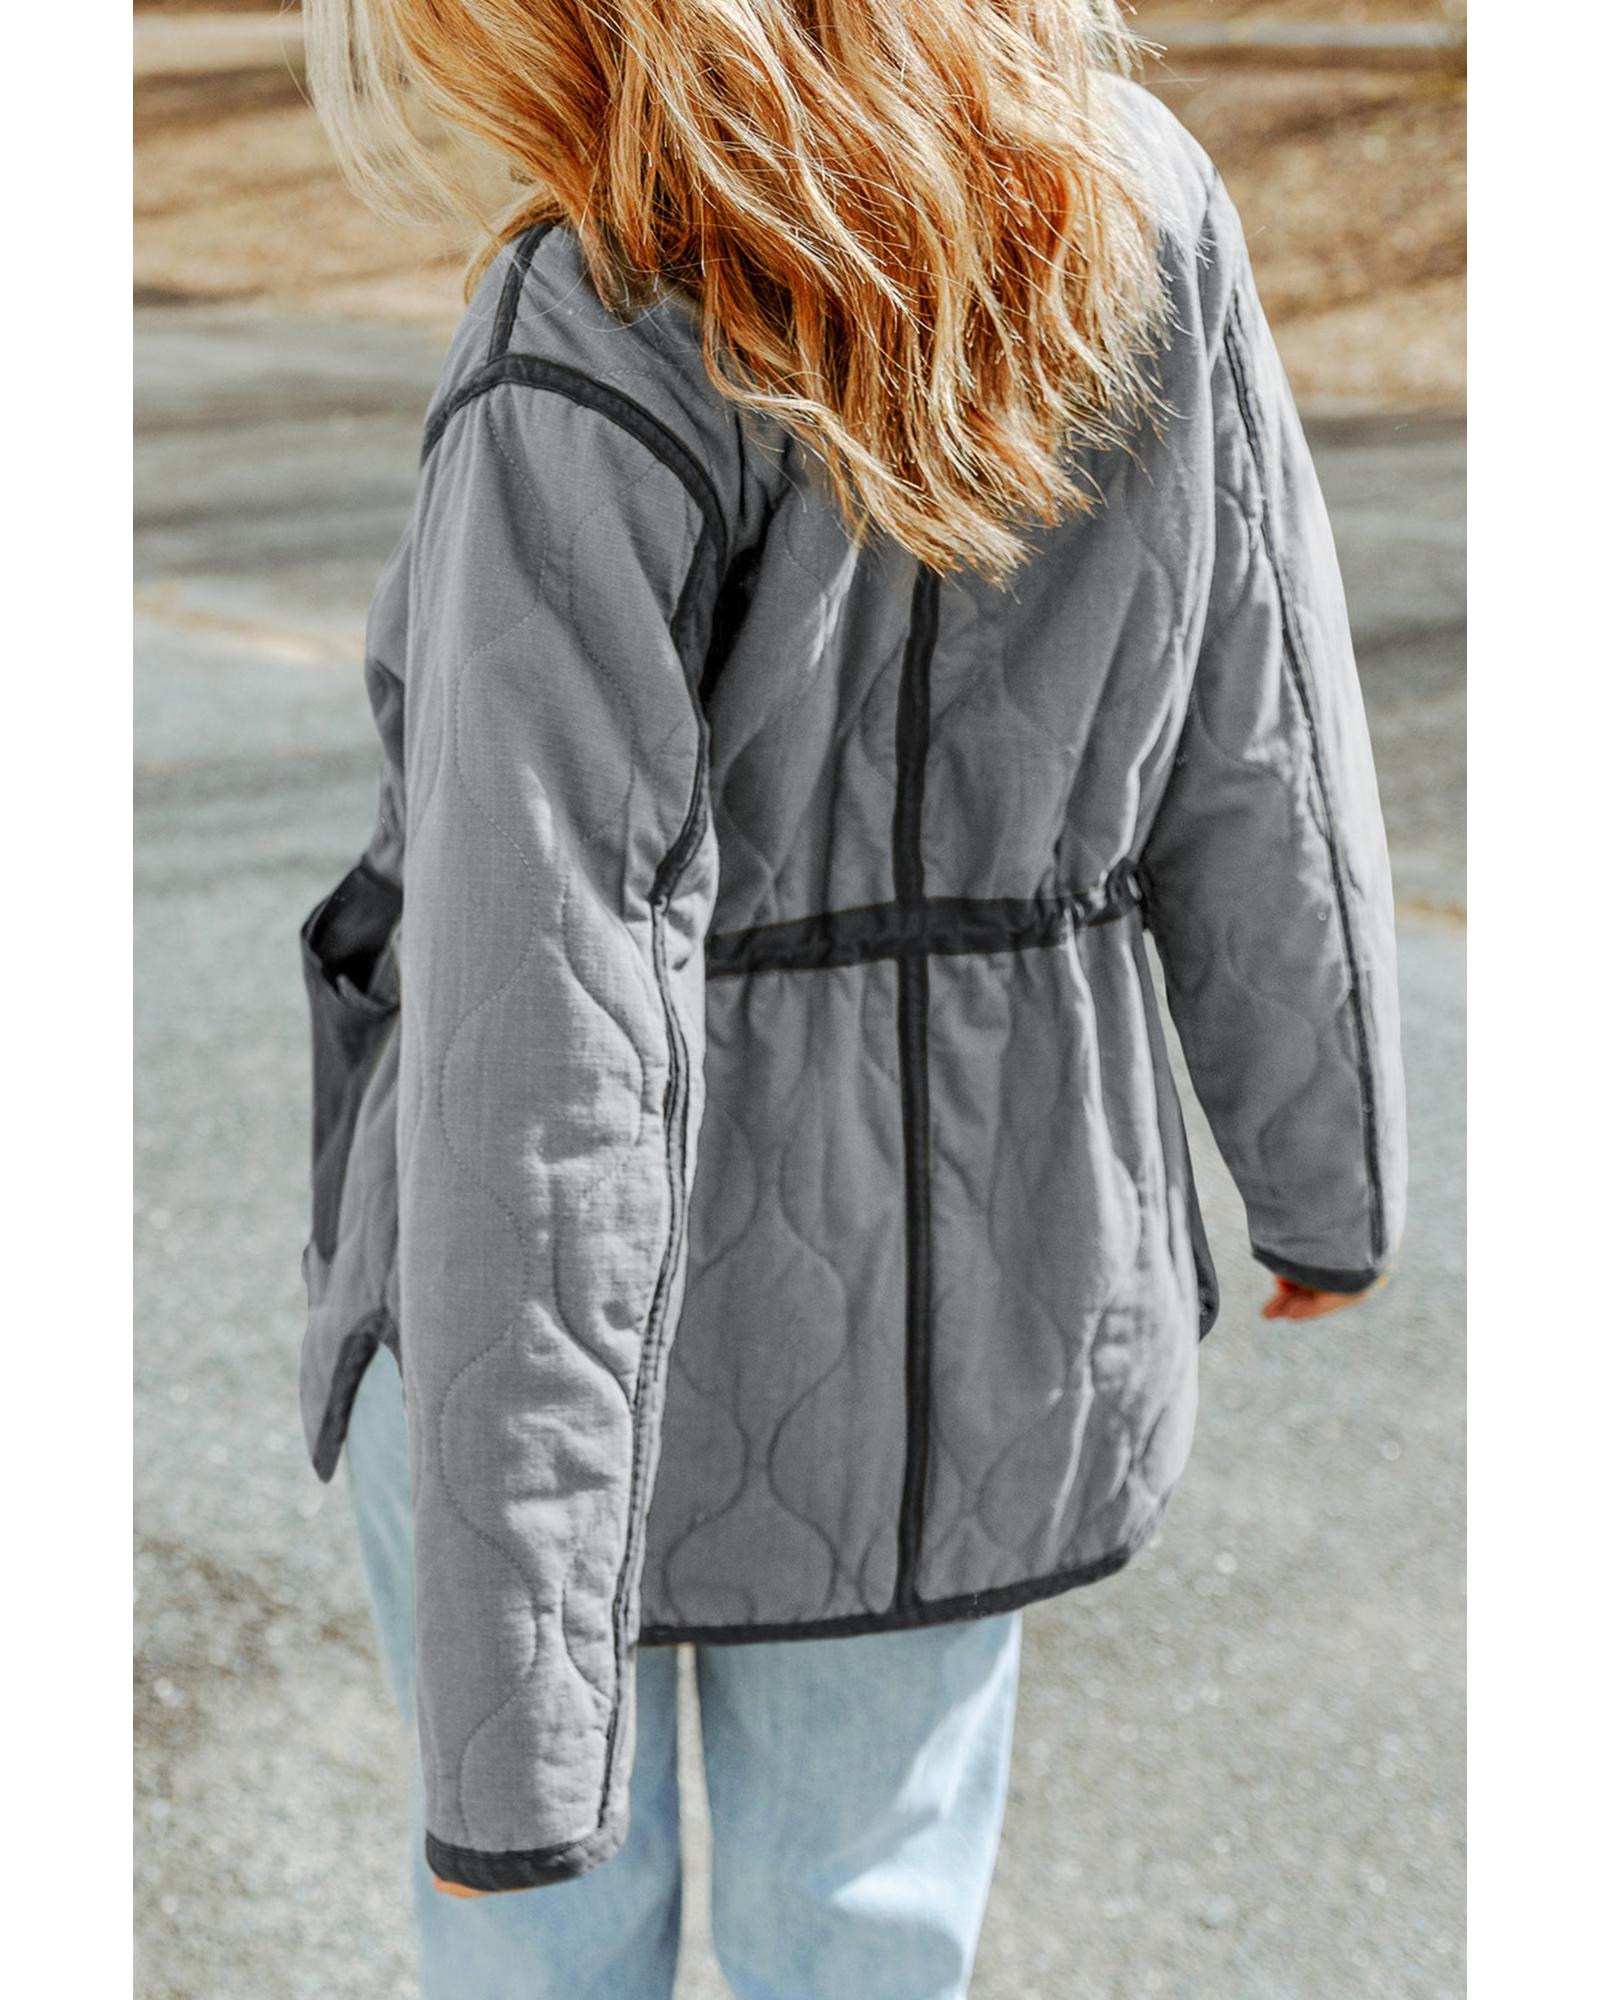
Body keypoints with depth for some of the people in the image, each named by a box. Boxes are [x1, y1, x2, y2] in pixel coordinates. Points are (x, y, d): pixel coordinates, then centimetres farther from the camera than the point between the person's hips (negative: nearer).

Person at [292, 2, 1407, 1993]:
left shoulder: (594, 372, -26)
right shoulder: (1137, 205, -11)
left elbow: (542, 1055, -27)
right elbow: (1260, 778, -1)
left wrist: (508, 1735, -21)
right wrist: (1331, 1172, 16)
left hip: (579, 1309, -4)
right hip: (975, 1307, 4)